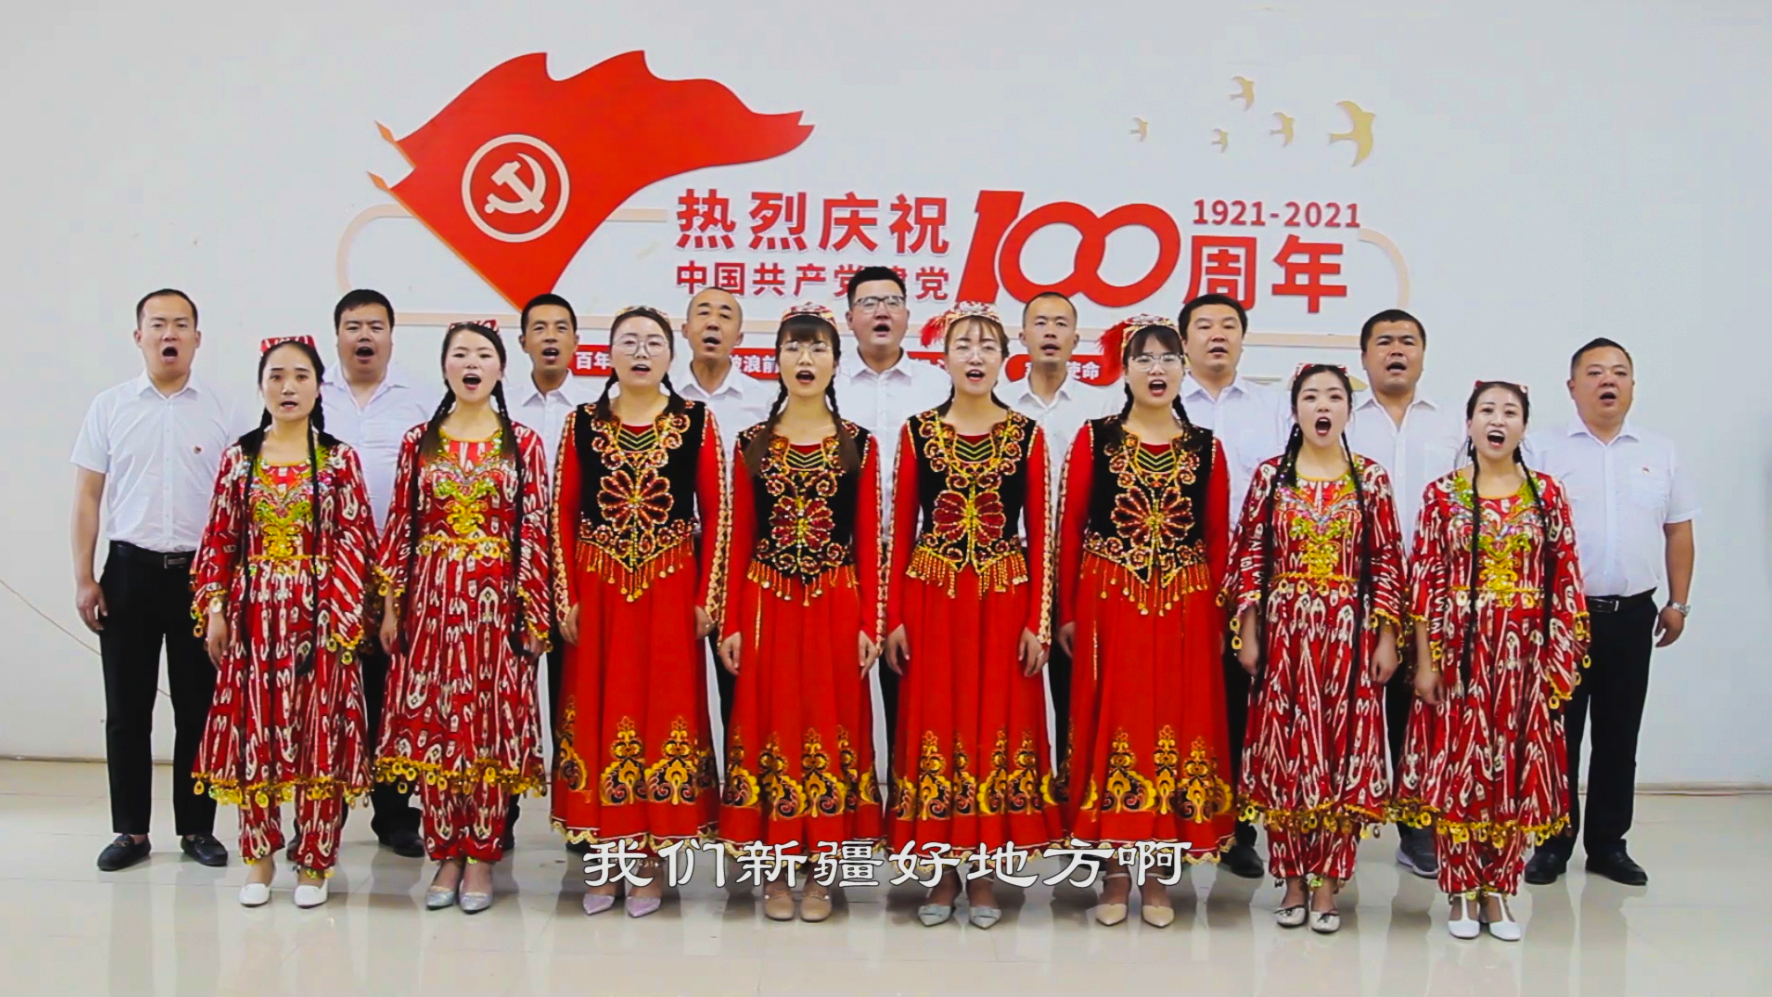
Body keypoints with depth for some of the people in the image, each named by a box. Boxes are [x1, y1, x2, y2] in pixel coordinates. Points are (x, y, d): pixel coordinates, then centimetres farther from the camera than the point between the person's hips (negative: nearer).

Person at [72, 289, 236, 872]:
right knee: (126, 709, 6)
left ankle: (197, 827, 17)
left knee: (197, 708, 6)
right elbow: (88, 497, 6)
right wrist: (84, 579, 0)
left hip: (200, 572, -1)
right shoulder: (109, 408, 5)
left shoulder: (221, 412, 2)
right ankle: (130, 830, 17)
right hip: (130, 569, 1)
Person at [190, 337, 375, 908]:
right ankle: (259, 856, 19)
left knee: (319, 729, 1)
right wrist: (213, 609, 1)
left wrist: (338, 614, -11)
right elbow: (219, 541, 7)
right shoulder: (239, 458, 7)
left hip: (317, 613, -2)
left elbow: (354, 541, -3)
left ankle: (315, 860, 12)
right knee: (254, 728, 6)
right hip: (253, 614, 2)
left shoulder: (339, 460, 1)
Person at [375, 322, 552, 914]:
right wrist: (391, 606, 4)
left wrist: (537, 615, -4)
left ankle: (480, 857, 13)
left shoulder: (524, 444, 2)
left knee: (492, 726, 1)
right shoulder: (419, 441, 7)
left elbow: (534, 533, -1)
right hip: (430, 600, 2)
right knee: (430, 725, 4)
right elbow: (399, 527, 7)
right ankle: (446, 855, 16)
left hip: (497, 600, -2)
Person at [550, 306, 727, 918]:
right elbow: (563, 513, 4)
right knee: (597, 713, 6)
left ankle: (651, 859, 15)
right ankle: (606, 856, 18)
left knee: (665, 710, 2)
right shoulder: (583, 423, 4)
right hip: (598, 590, 2)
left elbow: (716, 513, -1)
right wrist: (566, 598, -1)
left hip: (670, 591, -1)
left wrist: (708, 598, -5)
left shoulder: (696, 421, 0)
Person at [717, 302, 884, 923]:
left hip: (836, 606, 0)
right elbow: (738, 540, 5)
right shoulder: (752, 444, 5)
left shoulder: (858, 445, 3)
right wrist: (731, 625, 0)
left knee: (830, 721, 4)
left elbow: (869, 541, 2)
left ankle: (821, 872, 15)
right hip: (767, 605, 1)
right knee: (771, 724, 4)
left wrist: (870, 623, -4)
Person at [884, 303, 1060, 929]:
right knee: (935, 724, 3)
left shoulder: (1026, 435, 3)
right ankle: (944, 872, 16)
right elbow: (900, 529, 3)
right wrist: (894, 618, -1)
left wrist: (1038, 621, -4)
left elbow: (1040, 533, 2)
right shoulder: (917, 432, 4)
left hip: (1005, 601, 0)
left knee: (998, 724, 3)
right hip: (933, 600, 0)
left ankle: (984, 873, 16)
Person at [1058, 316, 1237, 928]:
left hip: (1184, 609, 2)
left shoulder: (1205, 448, 7)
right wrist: (1068, 613, -2)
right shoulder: (1095, 439, 2)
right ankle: (1116, 869, 13)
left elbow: (1219, 538, 7)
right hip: (1109, 604, -1)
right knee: (1111, 723, 2)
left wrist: (1216, 618, 2)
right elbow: (1071, 528, 1)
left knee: (1177, 723, 4)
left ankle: (1160, 868, 16)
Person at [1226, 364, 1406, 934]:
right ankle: (1292, 882, 16)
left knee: (1344, 749, 2)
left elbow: (1387, 563, 3)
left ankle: (1327, 884, 13)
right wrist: (1248, 633, -2)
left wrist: (1387, 638, -2)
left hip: (1350, 635, 0)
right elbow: (1248, 557, 3)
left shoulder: (1371, 480, 3)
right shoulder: (1270, 476, 3)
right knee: (1283, 752, 3)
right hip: (1284, 633, 0)